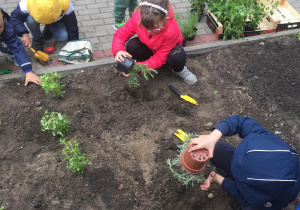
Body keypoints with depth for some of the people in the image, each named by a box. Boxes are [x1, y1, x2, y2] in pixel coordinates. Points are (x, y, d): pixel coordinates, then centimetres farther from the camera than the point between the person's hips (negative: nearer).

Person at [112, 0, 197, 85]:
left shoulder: (171, 31, -40)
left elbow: (159, 58, -33)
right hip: (147, 47, 2)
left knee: (177, 57, -38)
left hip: (168, 49, -2)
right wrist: (118, 51, -43)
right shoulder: (137, 19, -32)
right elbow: (121, 33, -20)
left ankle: (179, 71, 0)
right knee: (131, 46, -31)